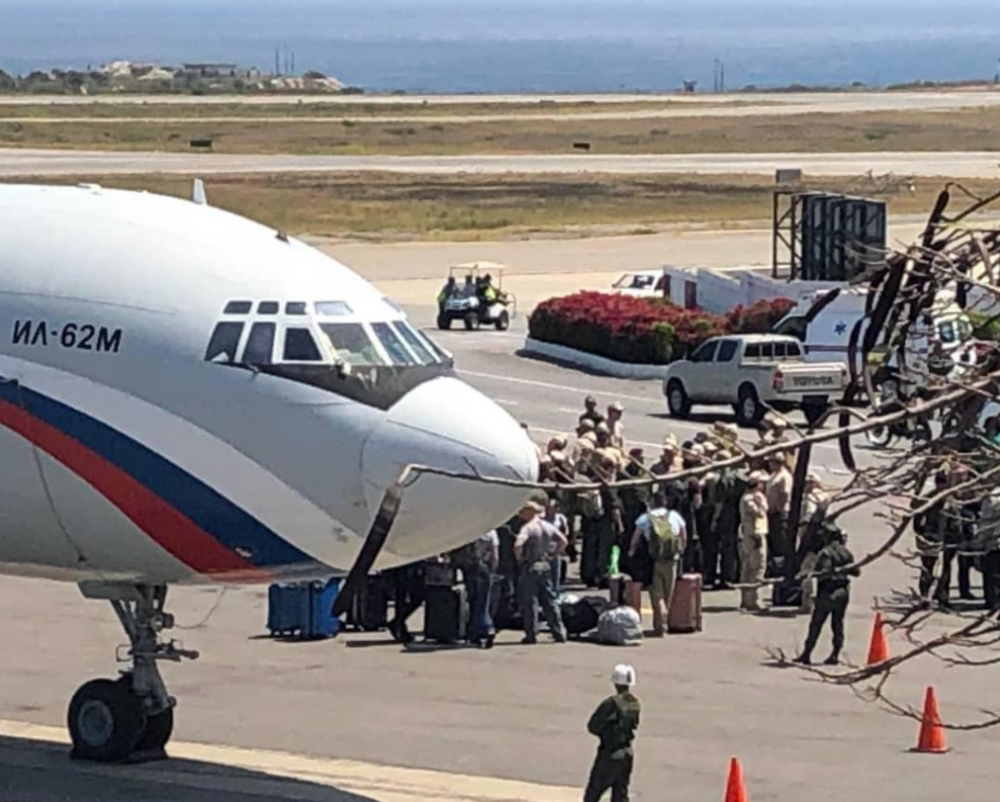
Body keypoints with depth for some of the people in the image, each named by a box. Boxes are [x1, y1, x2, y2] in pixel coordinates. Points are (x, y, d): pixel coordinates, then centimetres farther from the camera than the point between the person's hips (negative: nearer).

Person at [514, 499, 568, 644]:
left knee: (529, 602, 0)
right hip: (545, 566, 7)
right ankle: (559, 633, 10)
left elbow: (518, 544, -29)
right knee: (549, 600, 11)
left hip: (530, 568, -7)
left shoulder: (528, 527, -15)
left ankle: (531, 635, 0)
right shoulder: (548, 526, 8)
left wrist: (519, 557, -13)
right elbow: (563, 541, 13)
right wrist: (552, 553, 14)